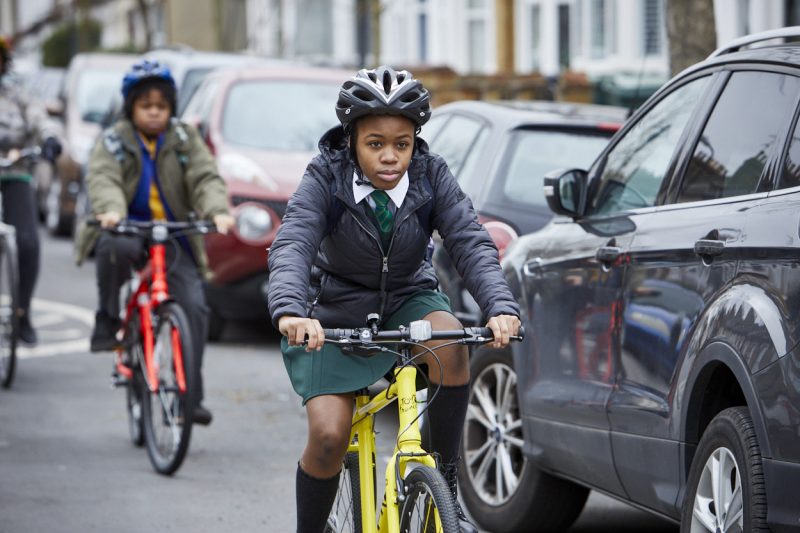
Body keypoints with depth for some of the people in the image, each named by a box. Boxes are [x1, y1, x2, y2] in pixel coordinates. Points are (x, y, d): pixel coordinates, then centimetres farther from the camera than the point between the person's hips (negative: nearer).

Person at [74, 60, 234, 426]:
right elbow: (102, 179, -16)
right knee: (116, 246, -40)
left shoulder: (185, 140, 7)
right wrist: (110, 210, -39)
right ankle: (107, 321, -17)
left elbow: (206, 179, -6)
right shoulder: (114, 141, 2)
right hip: (126, 227, -2)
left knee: (193, 306, -14)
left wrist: (218, 211, -28)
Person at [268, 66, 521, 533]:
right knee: (328, 437, -18)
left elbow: (472, 242, -24)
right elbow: (292, 246, -34)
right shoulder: (326, 180, -20)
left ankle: (447, 489, -18)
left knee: (450, 341, -32)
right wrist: (290, 311, -54)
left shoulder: (431, 176, -14)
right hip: (337, 315, -1)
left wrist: (501, 306, -43)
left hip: (408, 300, 1)